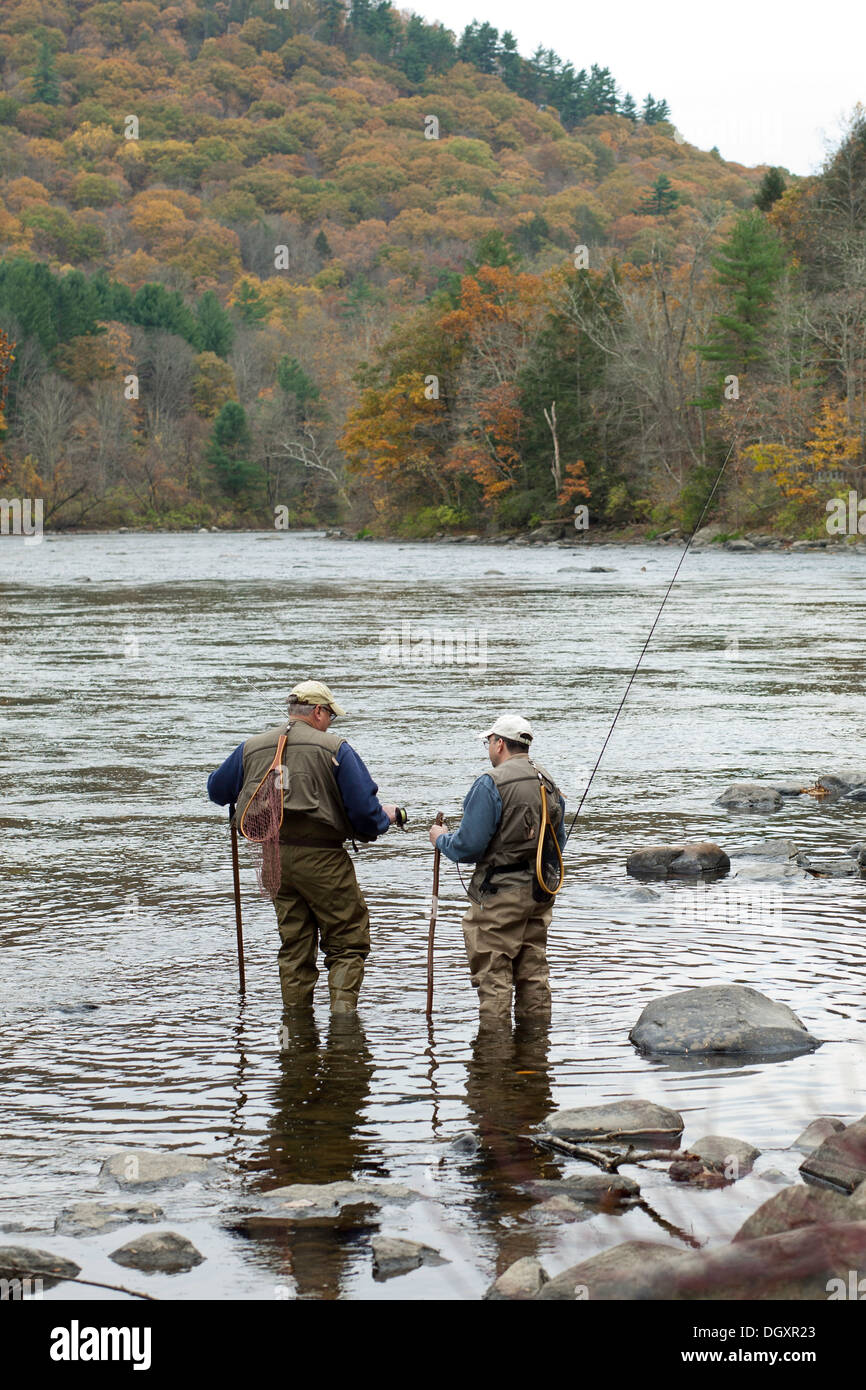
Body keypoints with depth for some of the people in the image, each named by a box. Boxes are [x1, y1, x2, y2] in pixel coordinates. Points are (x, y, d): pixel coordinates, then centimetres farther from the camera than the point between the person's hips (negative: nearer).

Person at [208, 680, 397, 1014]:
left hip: (274, 858, 5)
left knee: (294, 943, 16)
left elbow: (217, 790, 20)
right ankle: (342, 1013, -8)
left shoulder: (251, 748, 7)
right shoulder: (335, 748, -8)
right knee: (348, 940, 4)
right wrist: (384, 818, 11)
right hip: (321, 858, -5)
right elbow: (364, 808, -11)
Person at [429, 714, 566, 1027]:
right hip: (540, 893, 8)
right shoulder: (549, 784, 10)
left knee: (493, 975, -3)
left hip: (500, 894, -8)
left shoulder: (490, 784, -14)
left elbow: (468, 846, -16)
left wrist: (441, 839, 4)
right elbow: (558, 843, 17)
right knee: (533, 973, 14)